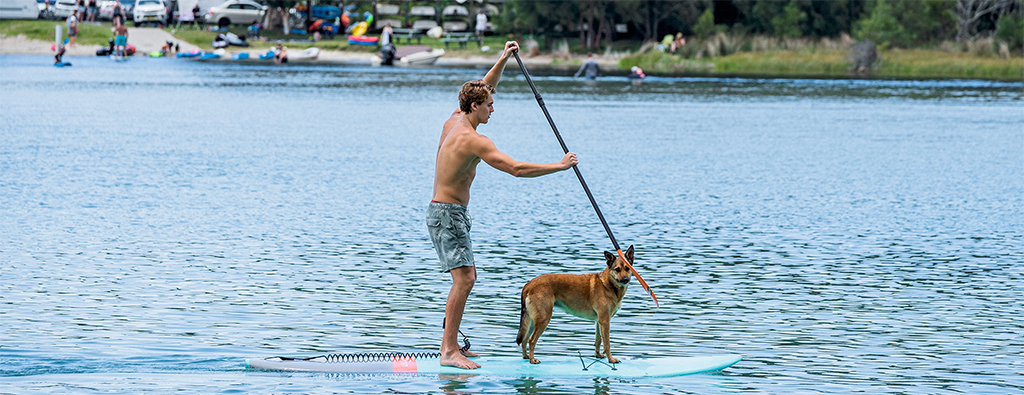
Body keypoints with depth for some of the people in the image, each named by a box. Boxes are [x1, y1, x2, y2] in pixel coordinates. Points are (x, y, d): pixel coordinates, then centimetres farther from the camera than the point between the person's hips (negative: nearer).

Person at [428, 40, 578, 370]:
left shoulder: (453, 122, 7)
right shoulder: (473, 141, -21)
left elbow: (482, 89, 24)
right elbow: (517, 168, -24)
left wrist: (503, 59, 21)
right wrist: (559, 166, -15)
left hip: (445, 211, 10)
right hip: (448, 213, -10)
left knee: (467, 277, 15)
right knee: (464, 278, -17)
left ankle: (449, 342, 18)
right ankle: (449, 351, -21)